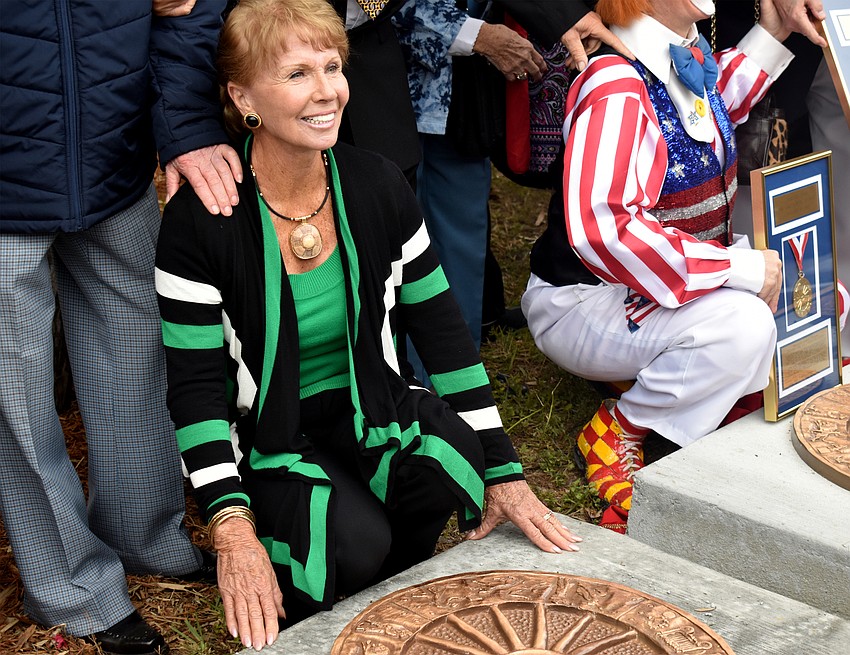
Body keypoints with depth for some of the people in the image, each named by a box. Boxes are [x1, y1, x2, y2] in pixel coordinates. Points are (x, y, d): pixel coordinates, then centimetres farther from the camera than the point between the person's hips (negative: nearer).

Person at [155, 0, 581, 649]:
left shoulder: (377, 184, -6)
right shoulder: (201, 219, -17)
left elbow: (442, 329, -1)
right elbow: (197, 386, -14)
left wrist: (501, 471, -4)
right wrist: (232, 531, -25)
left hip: (366, 408, 4)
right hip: (262, 433, -3)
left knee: (451, 468, -27)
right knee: (353, 541, -29)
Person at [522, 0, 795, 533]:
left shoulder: (690, 54, 1)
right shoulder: (617, 90, -28)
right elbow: (599, 227, -40)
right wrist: (737, 266, -34)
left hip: (683, 277, 9)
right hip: (583, 302, -9)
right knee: (741, 325, -32)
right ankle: (616, 436, -12)